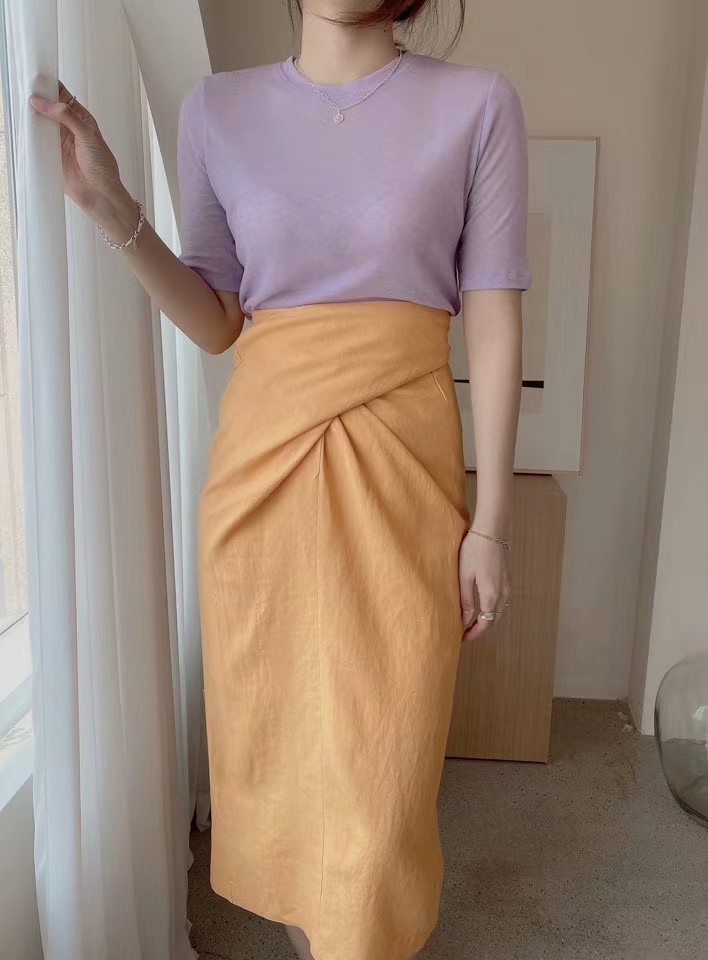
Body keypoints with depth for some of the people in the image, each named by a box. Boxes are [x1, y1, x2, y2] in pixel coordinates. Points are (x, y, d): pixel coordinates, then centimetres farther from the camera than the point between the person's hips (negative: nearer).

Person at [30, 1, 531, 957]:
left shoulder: (476, 102, 2)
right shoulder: (219, 107, 7)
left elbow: (494, 324, -1)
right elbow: (216, 322, 8)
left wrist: (492, 521, -4)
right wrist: (116, 213, -8)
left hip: (402, 460, -1)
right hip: (263, 456, 3)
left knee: (381, 760, 5)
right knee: (274, 726, 16)